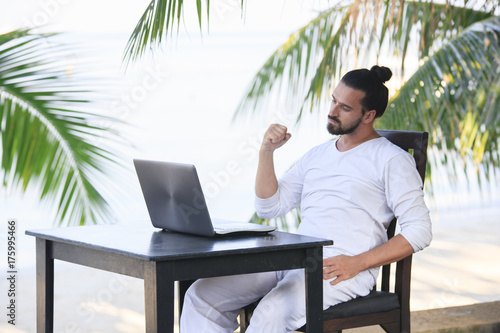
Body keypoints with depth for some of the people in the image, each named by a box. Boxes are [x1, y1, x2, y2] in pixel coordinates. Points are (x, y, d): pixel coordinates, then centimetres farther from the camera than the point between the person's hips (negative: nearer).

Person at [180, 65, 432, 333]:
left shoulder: (392, 159, 2)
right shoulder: (317, 155, 22)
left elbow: (419, 230, -6)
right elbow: (269, 207, 19)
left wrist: (357, 263, -14)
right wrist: (267, 151, 6)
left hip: (342, 270, -7)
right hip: (293, 258, 7)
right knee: (201, 295, -11)